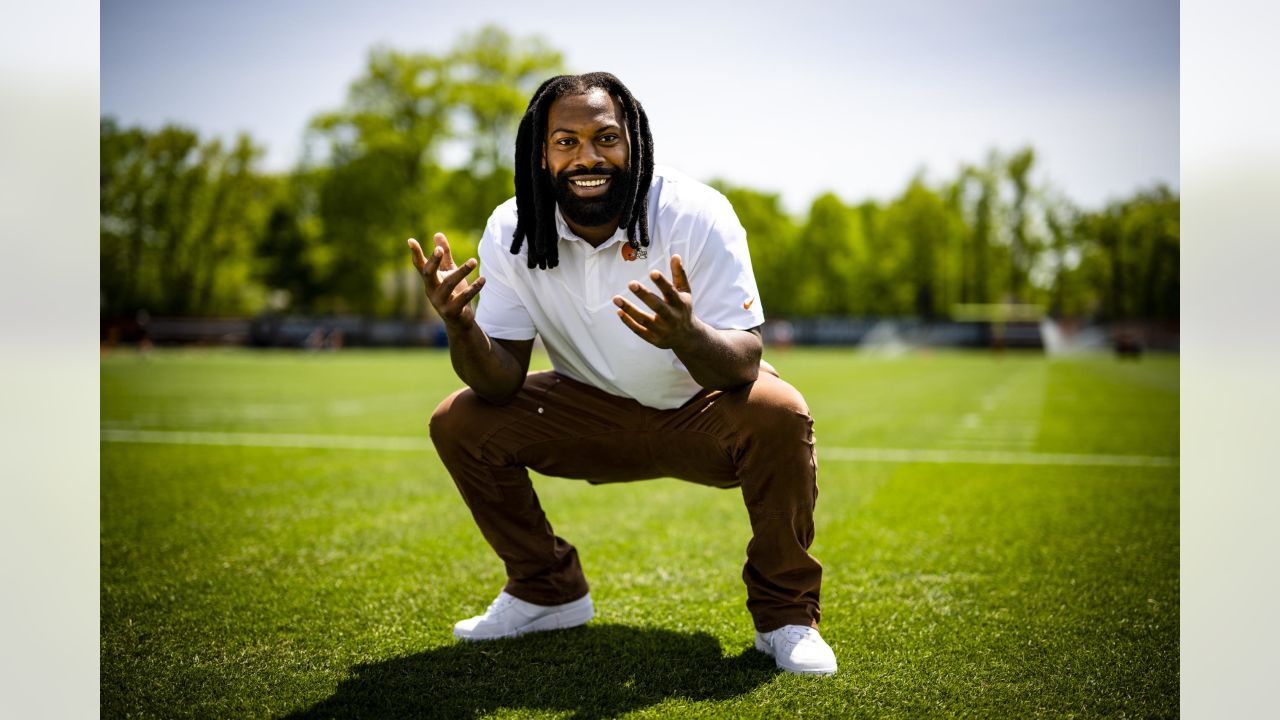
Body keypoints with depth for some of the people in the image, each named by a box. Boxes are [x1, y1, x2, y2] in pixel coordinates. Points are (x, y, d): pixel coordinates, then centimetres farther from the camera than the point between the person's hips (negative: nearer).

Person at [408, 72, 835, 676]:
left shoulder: (696, 214, -24)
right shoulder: (511, 230, -14)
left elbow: (744, 364, -29)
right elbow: (502, 381, -14)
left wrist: (686, 335, -52)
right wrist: (460, 325, -36)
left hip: (702, 415, -3)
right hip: (593, 412, 3)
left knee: (778, 415, -33)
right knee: (459, 424, -13)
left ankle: (784, 613, -9)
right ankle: (548, 591, 9)